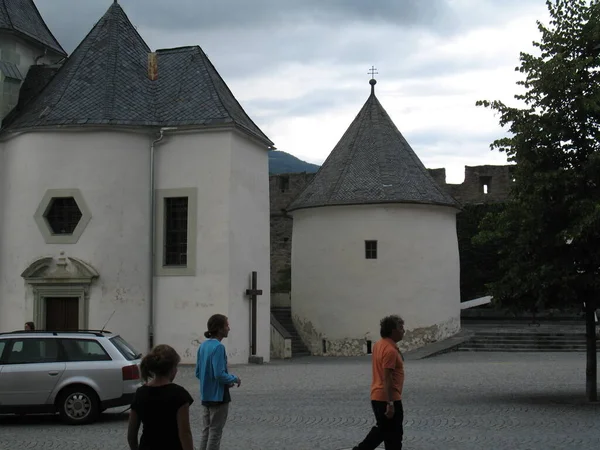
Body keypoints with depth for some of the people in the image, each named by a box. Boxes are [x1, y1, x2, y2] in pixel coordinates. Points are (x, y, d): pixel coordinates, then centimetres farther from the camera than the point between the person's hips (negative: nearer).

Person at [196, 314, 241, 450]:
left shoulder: (203, 346, 7)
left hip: (206, 396, 8)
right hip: (218, 397, -8)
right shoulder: (218, 347, -19)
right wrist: (234, 379, -6)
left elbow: (198, 373, 12)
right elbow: (219, 374, -24)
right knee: (215, 433, 1)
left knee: (206, 431, 14)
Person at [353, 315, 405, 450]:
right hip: (387, 399, -9)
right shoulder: (390, 350, -21)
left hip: (377, 396, 9)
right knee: (393, 436, 2)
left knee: (381, 430, 21)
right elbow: (387, 378, -24)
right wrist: (390, 403, -24)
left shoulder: (379, 345, 10)